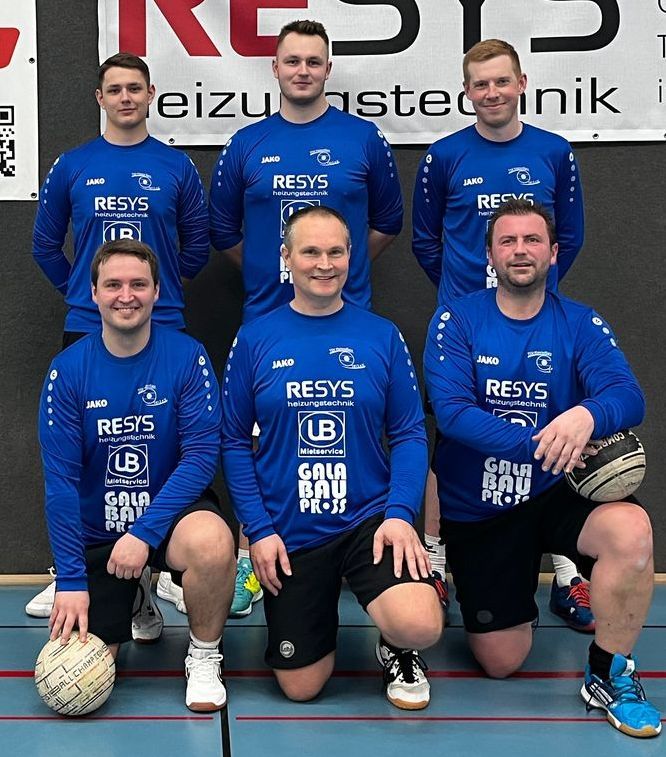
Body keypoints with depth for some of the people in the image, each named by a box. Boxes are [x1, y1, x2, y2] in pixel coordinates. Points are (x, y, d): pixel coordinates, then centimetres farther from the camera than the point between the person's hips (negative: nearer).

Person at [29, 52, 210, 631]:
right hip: (87, 328, 1)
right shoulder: (72, 166, 5)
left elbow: (197, 242, 12)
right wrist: (79, 290, 11)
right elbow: (46, 243, 14)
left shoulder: (176, 167, 4)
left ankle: (148, 582, 12)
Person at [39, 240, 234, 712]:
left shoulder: (187, 357, -12)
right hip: (96, 530, 2)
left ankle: (204, 658, -7)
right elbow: (60, 481, -9)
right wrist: (71, 578, -13)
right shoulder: (68, 370, -8)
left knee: (211, 542, -37)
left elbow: (202, 456, -16)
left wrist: (144, 532, -25)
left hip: (171, 513, -2)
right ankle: (134, 601, 29)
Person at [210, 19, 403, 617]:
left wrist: (345, 265, 10)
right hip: (266, 317, 1)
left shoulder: (364, 139, 4)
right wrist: (270, 270, 11)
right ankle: (249, 561, 15)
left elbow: (388, 221, 14)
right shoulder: (246, 146, 6)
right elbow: (223, 231, 15)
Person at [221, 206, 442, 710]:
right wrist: (258, 529, -6)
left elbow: (409, 433, 0)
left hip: (369, 518, 0)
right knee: (300, 687, 6)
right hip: (288, 532, 1)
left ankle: (396, 647, 11)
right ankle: (322, 608, 38)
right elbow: (234, 442, 1)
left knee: (420, 627, -27)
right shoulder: (255, 340, -1)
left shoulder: (382, 336, 0)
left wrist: (400, 513, -14)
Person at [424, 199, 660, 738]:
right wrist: (544, 444, -31)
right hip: (476, 510, 0)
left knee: (631, 530, -33)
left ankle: (609, 675, -9)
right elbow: (452, 412, -20)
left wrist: (586, 415, -43)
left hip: (555, 493, 1)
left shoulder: (581, 324, -4)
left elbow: (629, 398, -19)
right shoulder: (457, 321, -7)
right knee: (501, 663, 3)